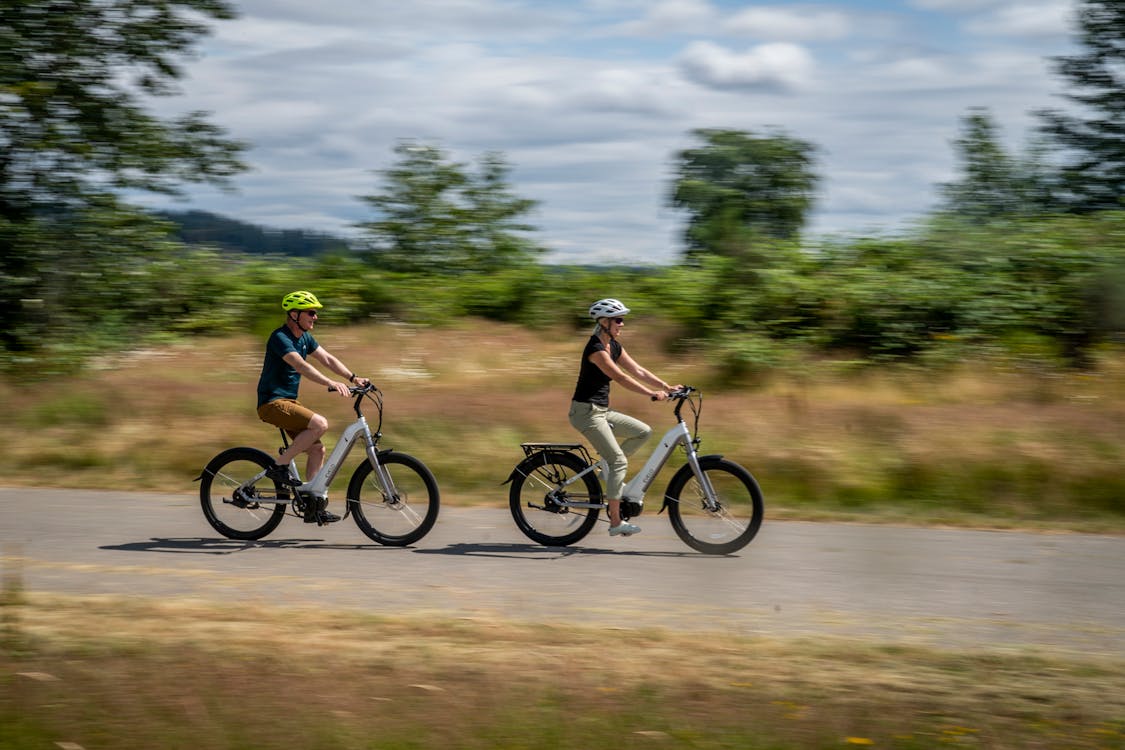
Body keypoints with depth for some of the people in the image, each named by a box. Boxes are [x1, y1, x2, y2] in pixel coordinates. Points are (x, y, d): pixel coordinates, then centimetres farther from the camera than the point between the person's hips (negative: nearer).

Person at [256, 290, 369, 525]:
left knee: (317, 449, 4)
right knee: (320, 424, -26)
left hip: (289, 401, 9)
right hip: (272, 402, -9)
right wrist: (331, 384, -43)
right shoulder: (280, 338, -19)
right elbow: (301, 365, -32)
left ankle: (314, 507, 9)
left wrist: (353, 378, -3)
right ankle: (279, 466, -15)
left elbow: (327, 358, 10)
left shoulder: (305, 338, 11)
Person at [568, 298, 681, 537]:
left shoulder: (614, 346, 10)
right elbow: (621, 377, -27)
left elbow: (638, 371, 10)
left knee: (643, 431, 3)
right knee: (619, 461, -12)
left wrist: (667, 387, 1)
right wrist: (652, 394, -32)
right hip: (586, 411, -9)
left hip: (602, 411, 9)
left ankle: (609, 472, 10)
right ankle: (615, 522, -10)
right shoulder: (596, 349, -19)